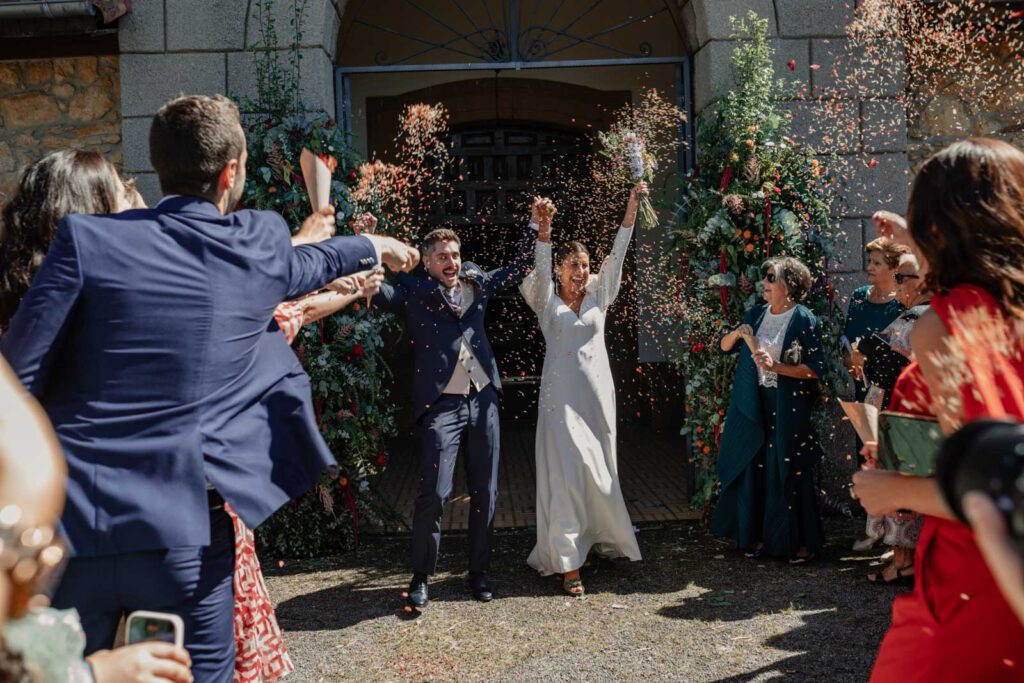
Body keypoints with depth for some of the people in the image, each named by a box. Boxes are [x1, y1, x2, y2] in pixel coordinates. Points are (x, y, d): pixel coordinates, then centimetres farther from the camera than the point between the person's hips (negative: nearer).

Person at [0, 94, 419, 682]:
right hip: (184, 533, 0)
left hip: (72, 523, 1)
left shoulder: (87, 239, -5)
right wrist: (374, 246, 44)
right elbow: (306, 265, 24)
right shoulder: (261, 244, 0)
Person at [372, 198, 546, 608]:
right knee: (434, 493, -9)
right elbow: (378, 291, -12)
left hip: (483, 401, 5)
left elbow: (519, 268, 25)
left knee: (485, 492, 9)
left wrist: (535, 225, 19)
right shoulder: (413, 292, 2)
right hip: (442, 405, -5)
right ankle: (420, 578, 9)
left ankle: (478, 573, 24)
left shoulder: (476, 284, 15)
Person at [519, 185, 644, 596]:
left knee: (599, 469, 12)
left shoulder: (598, 296, 9)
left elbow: (617, 253, 2)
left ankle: (603, 537, 33)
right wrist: (544, 227, -33)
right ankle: (568, 562, -3)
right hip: (561, 395, -3)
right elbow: (541, 265, -16)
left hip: (597, 393, 3)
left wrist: (632, 205, -7)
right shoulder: (547, 302, 2)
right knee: (565, 472, -6)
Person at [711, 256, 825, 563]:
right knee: (755, 469, 7)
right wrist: (736, 333, -7)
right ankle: (760, 536, 20)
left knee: (791, 474, -1)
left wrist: (777, 367, -21)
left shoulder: (803, 319, -6)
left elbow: (816, 369, -11)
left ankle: (804, 541, 12)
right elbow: (724, 347, 14)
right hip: (755, 405, 5)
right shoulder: (755, 314, 9)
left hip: (789, 407, -5)